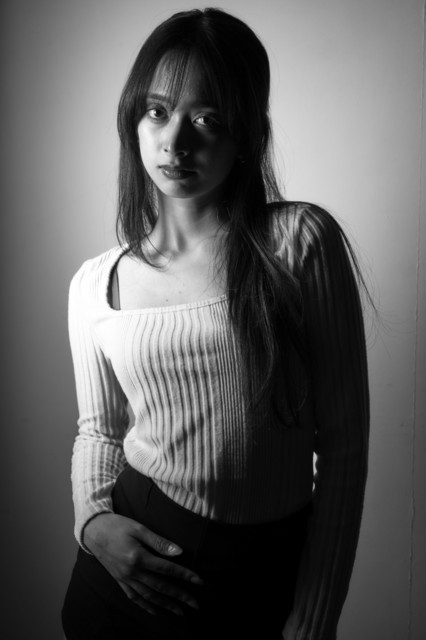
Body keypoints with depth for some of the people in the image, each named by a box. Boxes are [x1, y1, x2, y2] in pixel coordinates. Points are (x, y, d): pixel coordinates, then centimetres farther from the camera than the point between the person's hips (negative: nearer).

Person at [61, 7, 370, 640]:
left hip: (267, 577, -2)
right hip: (129, 562, 3)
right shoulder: (94, 284, -2)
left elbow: (343, 444, -10)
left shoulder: (302, 242, -13)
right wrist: (93, 519, -8)